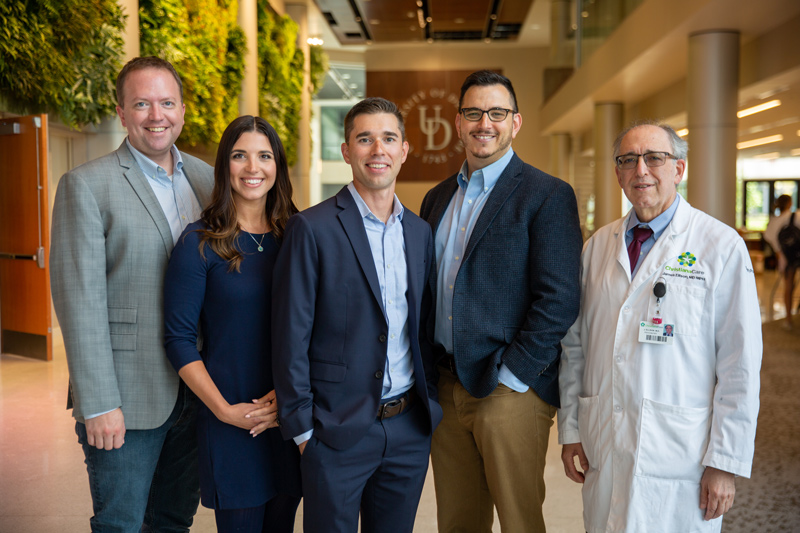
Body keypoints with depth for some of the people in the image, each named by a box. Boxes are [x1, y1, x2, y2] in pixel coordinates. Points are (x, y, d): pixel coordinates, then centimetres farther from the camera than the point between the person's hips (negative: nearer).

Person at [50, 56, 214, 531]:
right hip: (127, 395, -5)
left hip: (196, 387, 5)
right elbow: (81, 301, -13)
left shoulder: (205, 178, 8)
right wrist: (98, 404, -15)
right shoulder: (86, 185, -9)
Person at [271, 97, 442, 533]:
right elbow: (290, 338, -9)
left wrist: (429, 402, 8)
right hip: (338, 431, -5)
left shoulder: (420, 231, 8)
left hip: (410, 429, 5)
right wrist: (302, 428, -9)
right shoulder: (313, 228, -10)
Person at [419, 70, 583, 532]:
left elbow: (560, 299, -13)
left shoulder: (547, 195, -6)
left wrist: (509, 378, -16)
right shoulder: (438, 198, 14)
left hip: (511, 391, -5)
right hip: (447, 389, 6)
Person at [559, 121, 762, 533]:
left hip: (679, 454, -4)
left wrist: (725, 462, -9)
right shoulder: (597, 245, 8)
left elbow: (740, 365, -8)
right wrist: (570, 429, 8)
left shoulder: (721, 245, -6)